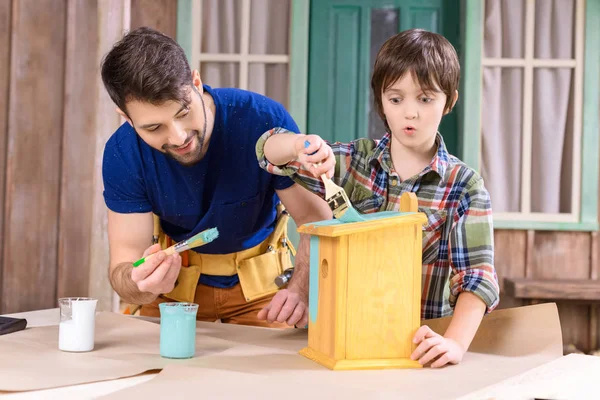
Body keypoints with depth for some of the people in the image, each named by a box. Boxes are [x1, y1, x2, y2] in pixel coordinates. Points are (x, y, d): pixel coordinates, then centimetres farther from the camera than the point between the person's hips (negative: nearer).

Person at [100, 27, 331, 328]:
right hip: (174, 282, 2)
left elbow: (317, 221, -18)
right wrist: (142, 283, -41)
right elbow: (124, 264, -17)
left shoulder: (264, 120, -25)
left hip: (260, 282, -2)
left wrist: (300, 290, -36)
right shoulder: (123, 154, -20)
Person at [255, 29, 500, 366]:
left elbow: (477, 276, -12)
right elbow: (268, 150, 3)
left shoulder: (464, 187, -4)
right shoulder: (355, 161, 4)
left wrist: (455, 343, -29)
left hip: (419, 344, -1)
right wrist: (302, 145, -19)